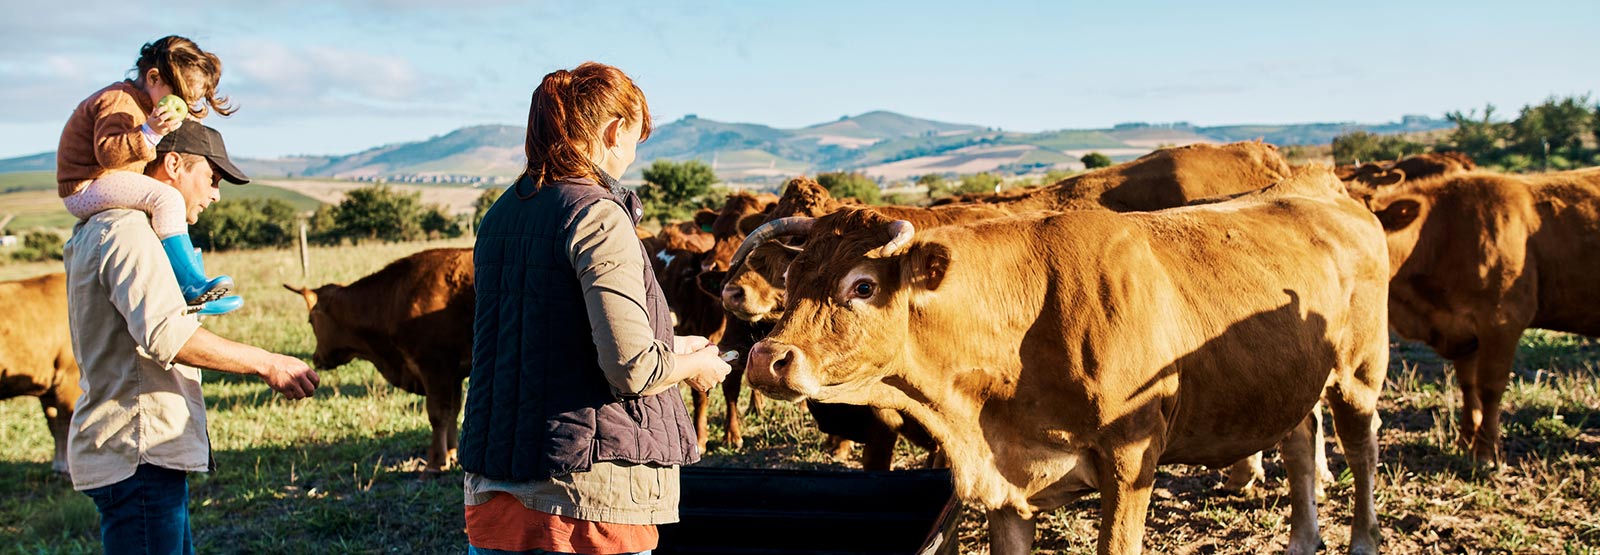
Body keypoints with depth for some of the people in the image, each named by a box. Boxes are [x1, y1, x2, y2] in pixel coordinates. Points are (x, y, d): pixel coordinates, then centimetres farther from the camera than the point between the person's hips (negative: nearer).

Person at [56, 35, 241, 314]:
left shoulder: (143, 104, 18)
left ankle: (200, 298, 8)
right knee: (166, 198, -30)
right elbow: (107, 152, -28)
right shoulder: (119, 101, -16)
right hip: (85, 188, -11)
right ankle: (192, 284, -33)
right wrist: (149, 132, -37)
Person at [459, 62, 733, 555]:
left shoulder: (498, 217, 10)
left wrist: (669, 346, 24)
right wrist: (694, 365, 2)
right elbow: (631, 368, -20)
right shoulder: (598, 217, -14)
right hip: (592, 490, -7)